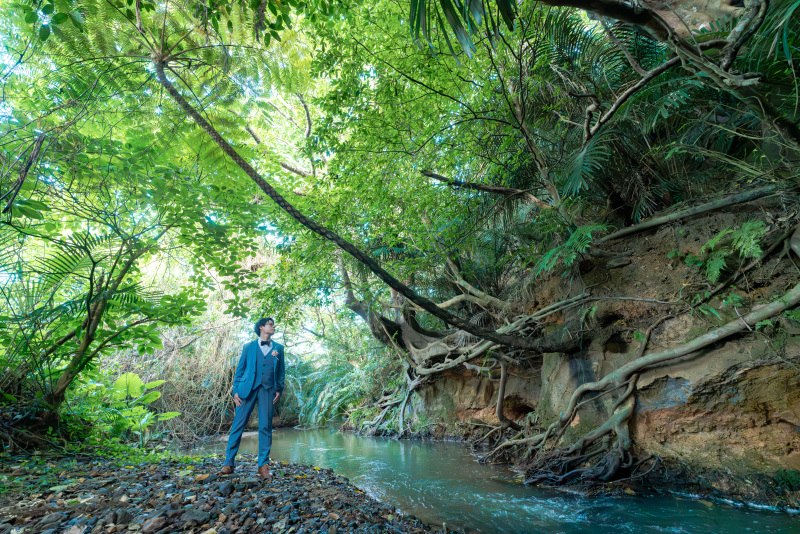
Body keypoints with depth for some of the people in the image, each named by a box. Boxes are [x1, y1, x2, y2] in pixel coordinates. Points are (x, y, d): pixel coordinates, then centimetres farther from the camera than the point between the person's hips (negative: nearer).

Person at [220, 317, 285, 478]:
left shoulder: (278, 348, 14)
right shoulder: (248, 347, 11)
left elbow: (281, 370, 14)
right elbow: (240, 369, 9)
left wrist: (279, 389, 2)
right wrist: (236, 390, 0)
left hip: (268, 390, 1)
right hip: (248, 388, -1)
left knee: (265, 427, 0)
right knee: (238, 424, -1)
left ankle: (263, 465, 8)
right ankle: (229, 463, 11)